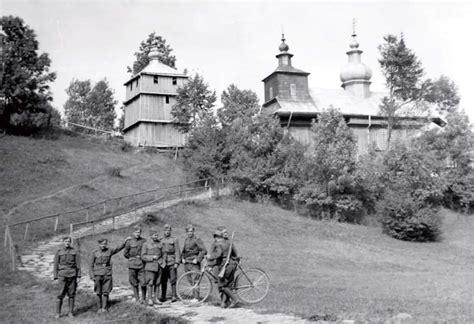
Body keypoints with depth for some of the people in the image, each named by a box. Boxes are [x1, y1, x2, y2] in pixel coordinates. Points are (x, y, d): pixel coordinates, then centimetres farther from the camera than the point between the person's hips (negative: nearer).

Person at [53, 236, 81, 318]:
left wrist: (78, 275, -1)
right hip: (62, 275, -1)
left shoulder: (75, 252, 5)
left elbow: (78, 264, 5)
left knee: (71, 294, 3)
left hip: (72, 275, 1)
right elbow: (56, 265, 6)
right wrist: (55, 276, 0)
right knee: (61, 294, -4)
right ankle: (58, 313, 6)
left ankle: (71, 312, 10)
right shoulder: (59, 252, 5)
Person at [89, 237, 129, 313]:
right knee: (98, 293, 4)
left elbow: (119, 248, 8)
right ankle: (100, 308, 16)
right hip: (98, 275, 0)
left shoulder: (109, 251, 3)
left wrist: (125, 241, -4)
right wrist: (92, 276, 0)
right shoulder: (95, 253, 1)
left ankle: (105, 308, 10)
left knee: (106, 292, 1)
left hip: (107, 274, 1)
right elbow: (91, 265, 5)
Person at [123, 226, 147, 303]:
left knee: (143, 282, -4)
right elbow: (125, 253, 8)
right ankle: (137, 299, 17)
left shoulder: (144, 241, 2)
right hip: (132, 265, 0)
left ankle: (143, 298, 12)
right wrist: (132, 258, 8)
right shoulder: (129, 242, 1)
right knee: (134, 283, 5)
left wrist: (141, 257, 2)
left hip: (141, 265, 0)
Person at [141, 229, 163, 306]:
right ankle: (150, 299, 1)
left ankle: (155, 299, 12)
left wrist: (161, 261, 2)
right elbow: (143, 256, -3)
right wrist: (152, 257, -13)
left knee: (157, 283, 5)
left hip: (158, 266, 4)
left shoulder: (160, 244, 11)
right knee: (150, 283, -7)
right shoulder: (146, 245, 1)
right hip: (150, 266, -4)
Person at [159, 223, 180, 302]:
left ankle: (174, 296, -2)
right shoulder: (160, 240, 13)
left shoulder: (174, 240, 6)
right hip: (163, 263, 3)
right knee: (163, 281, 5)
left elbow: (177, 252, 1)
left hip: (171, 263, -3)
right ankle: (163, 297, 13)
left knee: (173, 280, -7)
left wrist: (176, 262, -7)